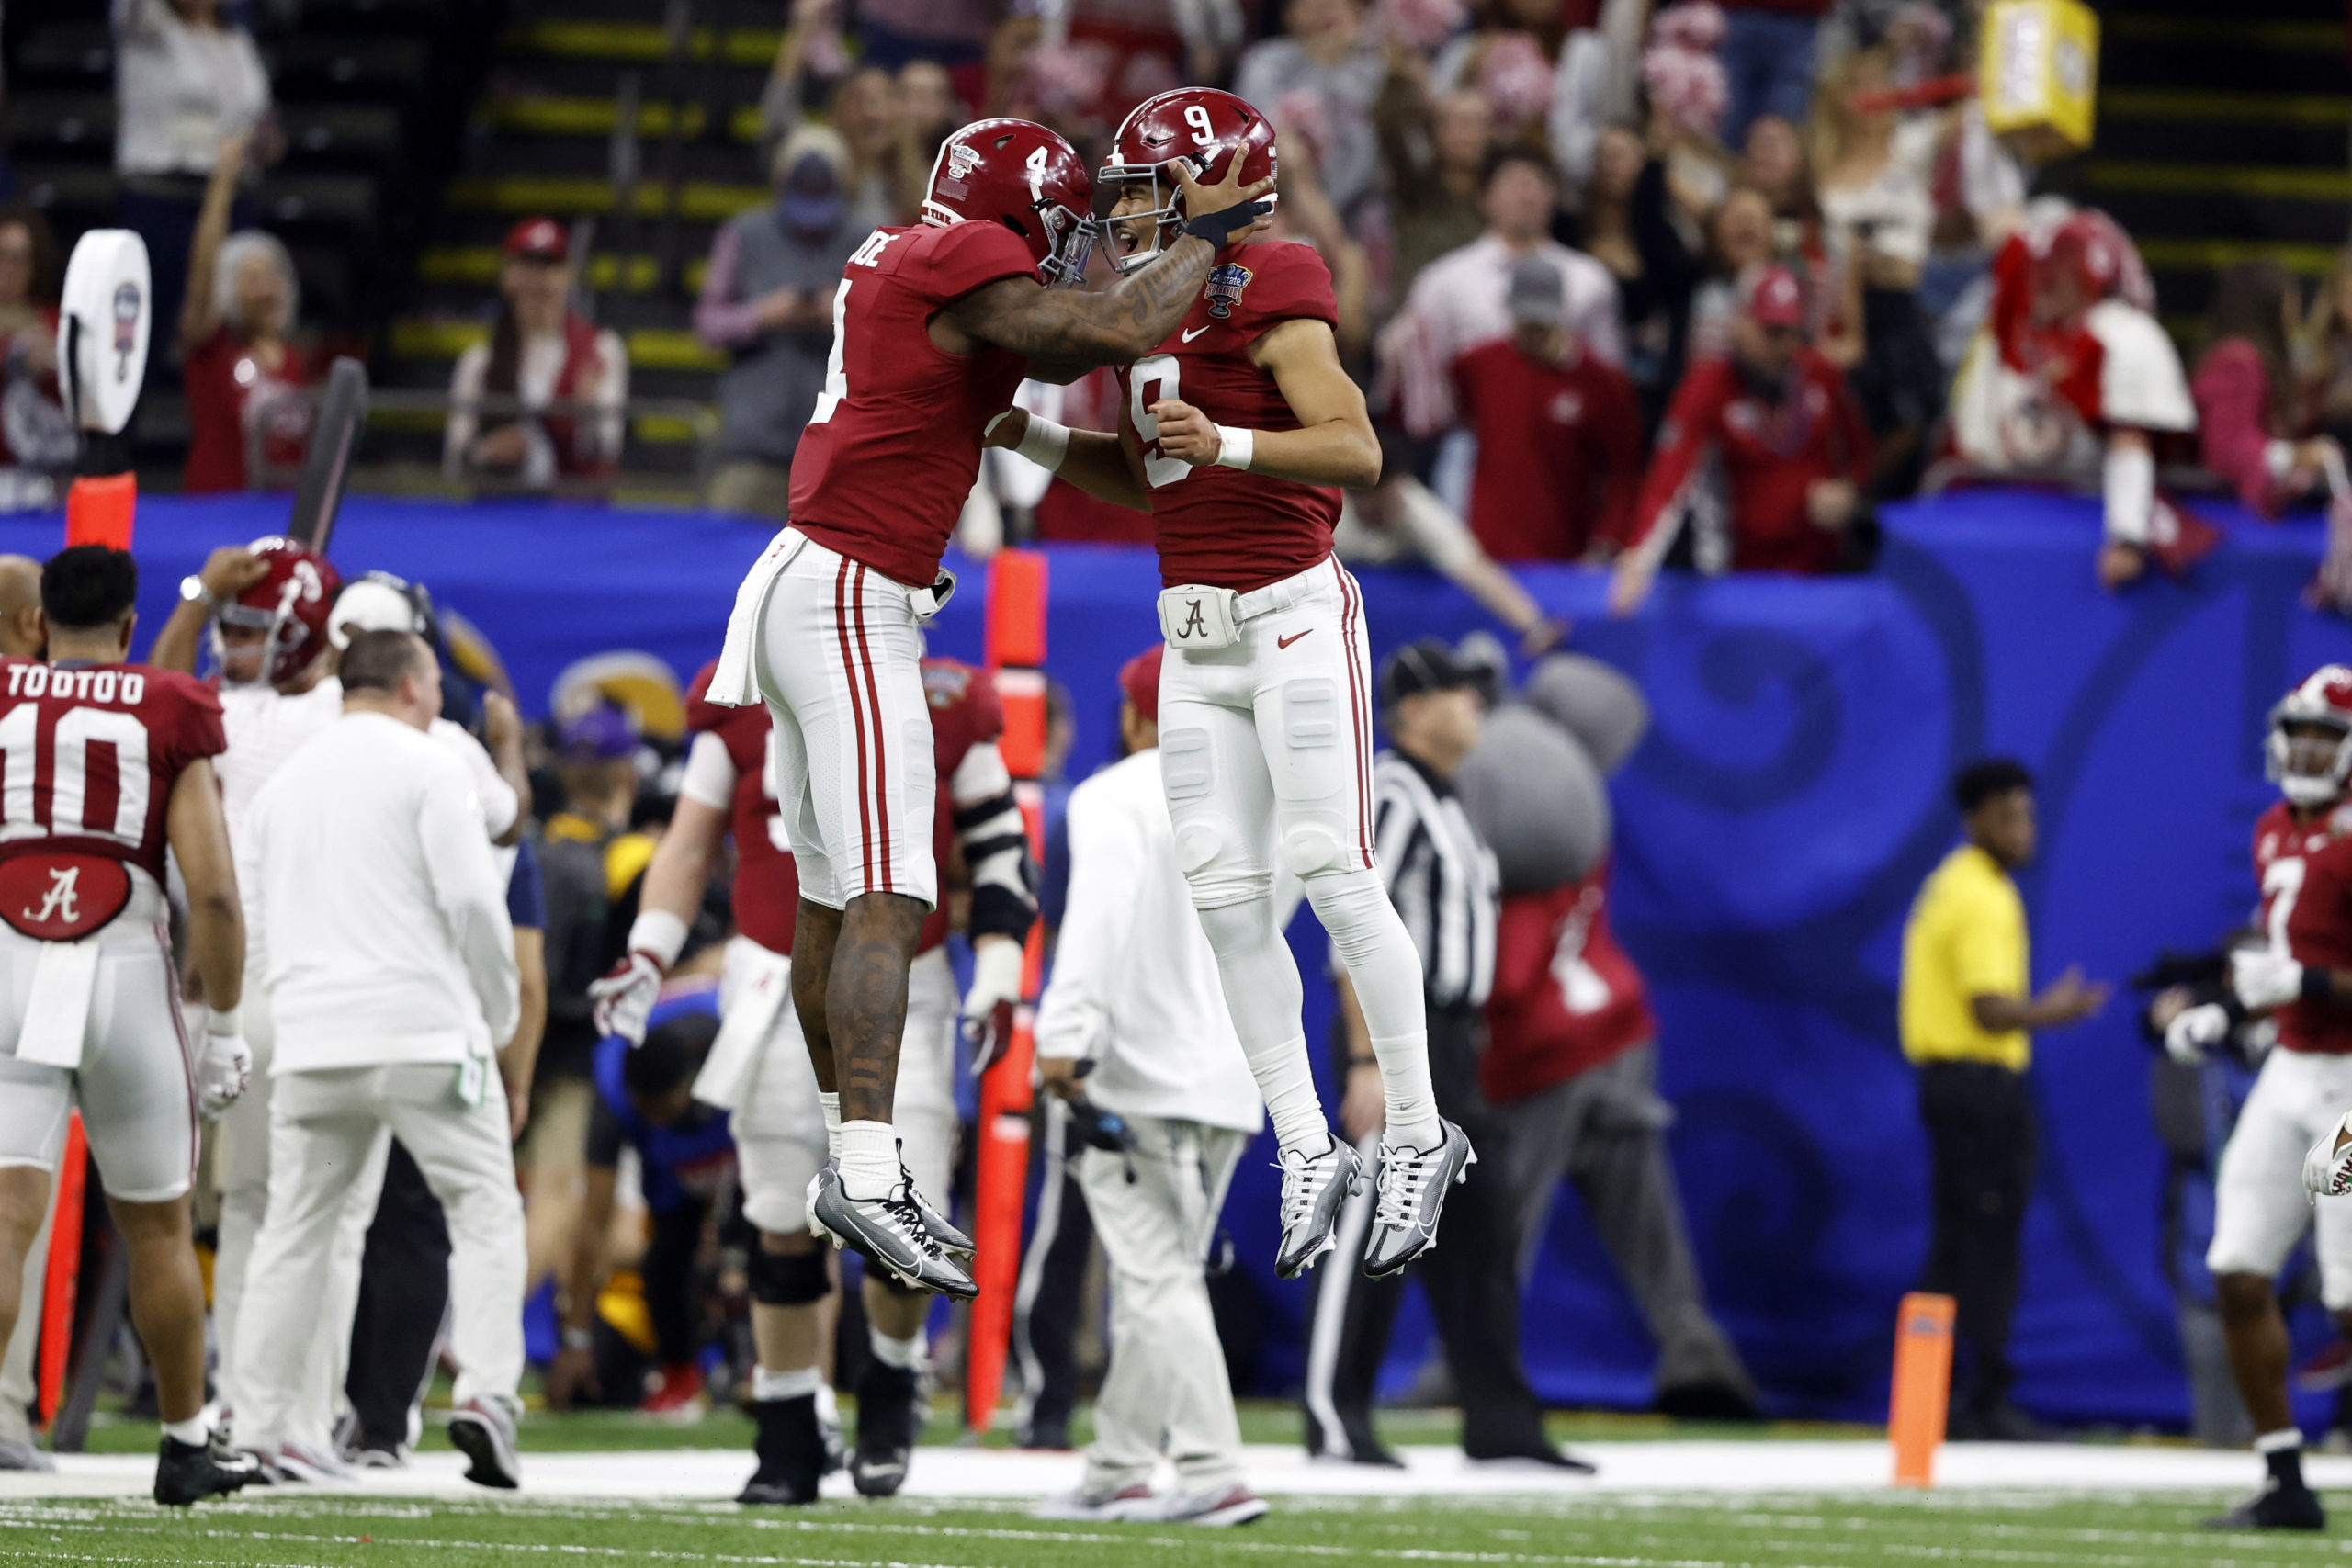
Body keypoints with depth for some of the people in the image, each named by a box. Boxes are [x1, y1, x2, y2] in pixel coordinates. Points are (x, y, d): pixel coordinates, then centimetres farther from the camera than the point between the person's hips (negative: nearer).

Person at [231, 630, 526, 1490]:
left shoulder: (281, 783, 17)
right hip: (423, 1032, -5)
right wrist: (499, 1011, 4)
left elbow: (254, 925, 18)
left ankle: (261, 1427, 6)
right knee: (485, 1209, 2)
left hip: (310, 1041, 5)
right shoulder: (425, 766, -2)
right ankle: (485, 1393, -13)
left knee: (294, 1232, 9)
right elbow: (470, 897, -9)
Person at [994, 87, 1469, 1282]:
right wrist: (1031, 440, 14)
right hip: (1198, 638, 8)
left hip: (1294, 616, -8)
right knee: (1226, 896, 1)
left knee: (1335, 879, -9)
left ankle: (1418, 1137, 2)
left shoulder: (1265, 300, -12)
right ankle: (1307, 1151, 5)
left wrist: (1227, 444, -34)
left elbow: (1356, 452, -21)